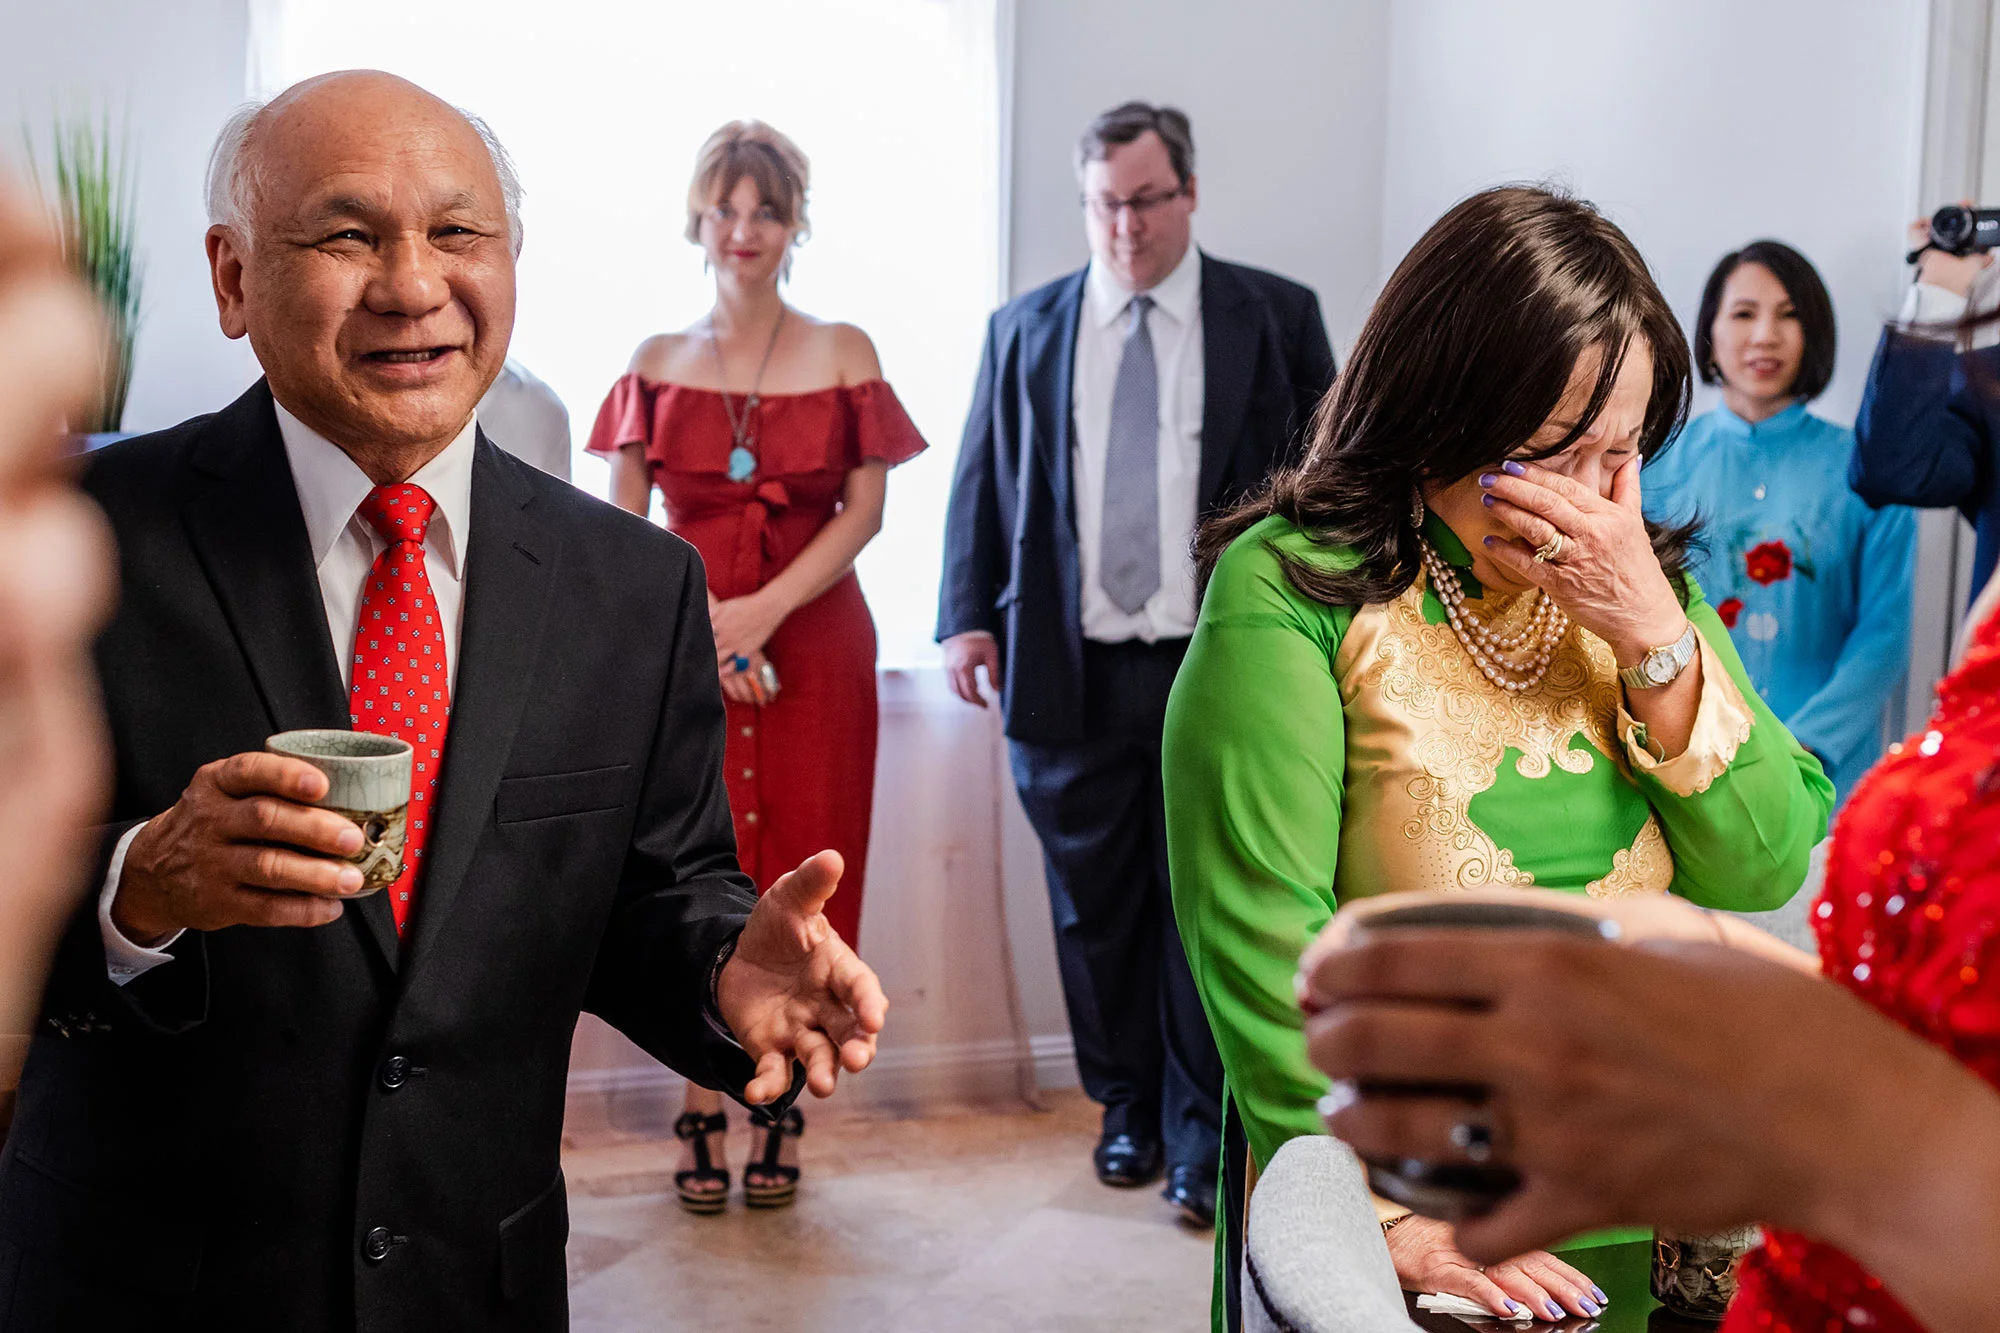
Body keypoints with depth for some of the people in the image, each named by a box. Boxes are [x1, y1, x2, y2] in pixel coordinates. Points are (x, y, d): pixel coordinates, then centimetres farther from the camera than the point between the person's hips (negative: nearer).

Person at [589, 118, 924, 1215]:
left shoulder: (843, 353, 5)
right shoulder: (657, 364, 8)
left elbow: (865, 511, -1)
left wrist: (763, 608, -13)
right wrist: (694, 621, -12)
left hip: (814, 643, 0)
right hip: (681, 646, 1)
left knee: (801, 866, 1)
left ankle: (778, 1108, 13)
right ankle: (701, 1111, 11)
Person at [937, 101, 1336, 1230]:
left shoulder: (1276, 318, 5)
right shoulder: (1024, 329, 11)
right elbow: (983, 481, 11)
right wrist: (968, 615, 0)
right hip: (1073, 671, 2)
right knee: (1097, 905, 11)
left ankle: (1204, 1136, 15)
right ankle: (1127, 1108, 28)